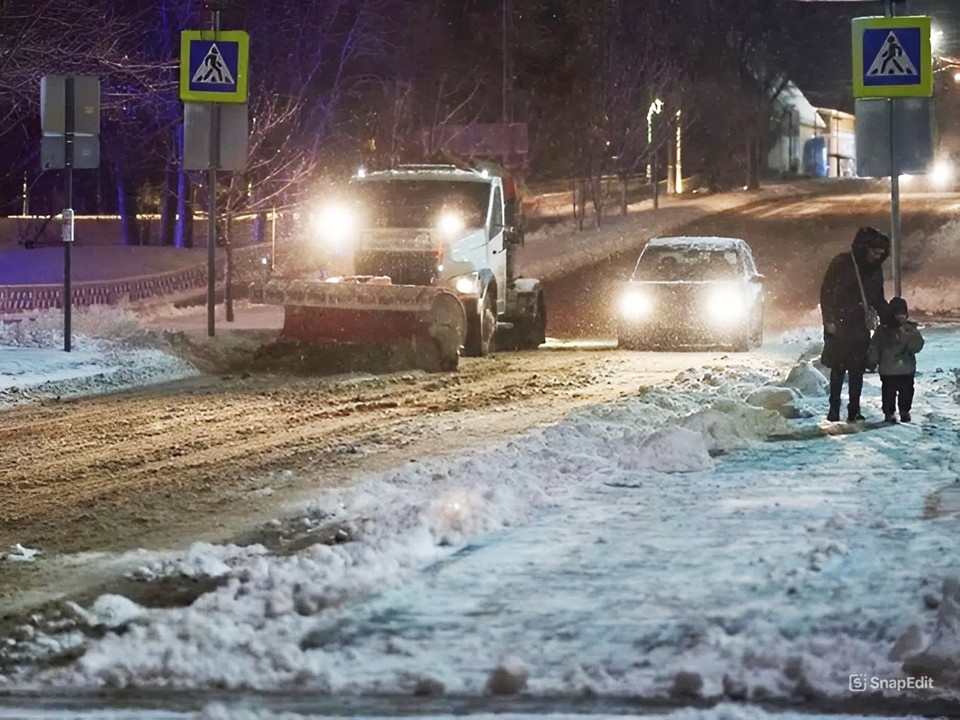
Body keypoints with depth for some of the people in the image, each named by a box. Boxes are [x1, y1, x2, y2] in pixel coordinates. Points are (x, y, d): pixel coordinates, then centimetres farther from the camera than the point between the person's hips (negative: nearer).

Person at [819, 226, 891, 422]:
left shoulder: (875, 270, 9)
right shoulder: (842, 264, -8)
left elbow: (878, 299, 20)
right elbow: (826, 292, -7)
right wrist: (829, 320, -13)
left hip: (860, 327, 5)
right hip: (839, 325, -5)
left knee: (857, 369, 4)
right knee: (839, 369, -3)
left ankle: (854, 411, 8)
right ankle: (834, 410, 3)